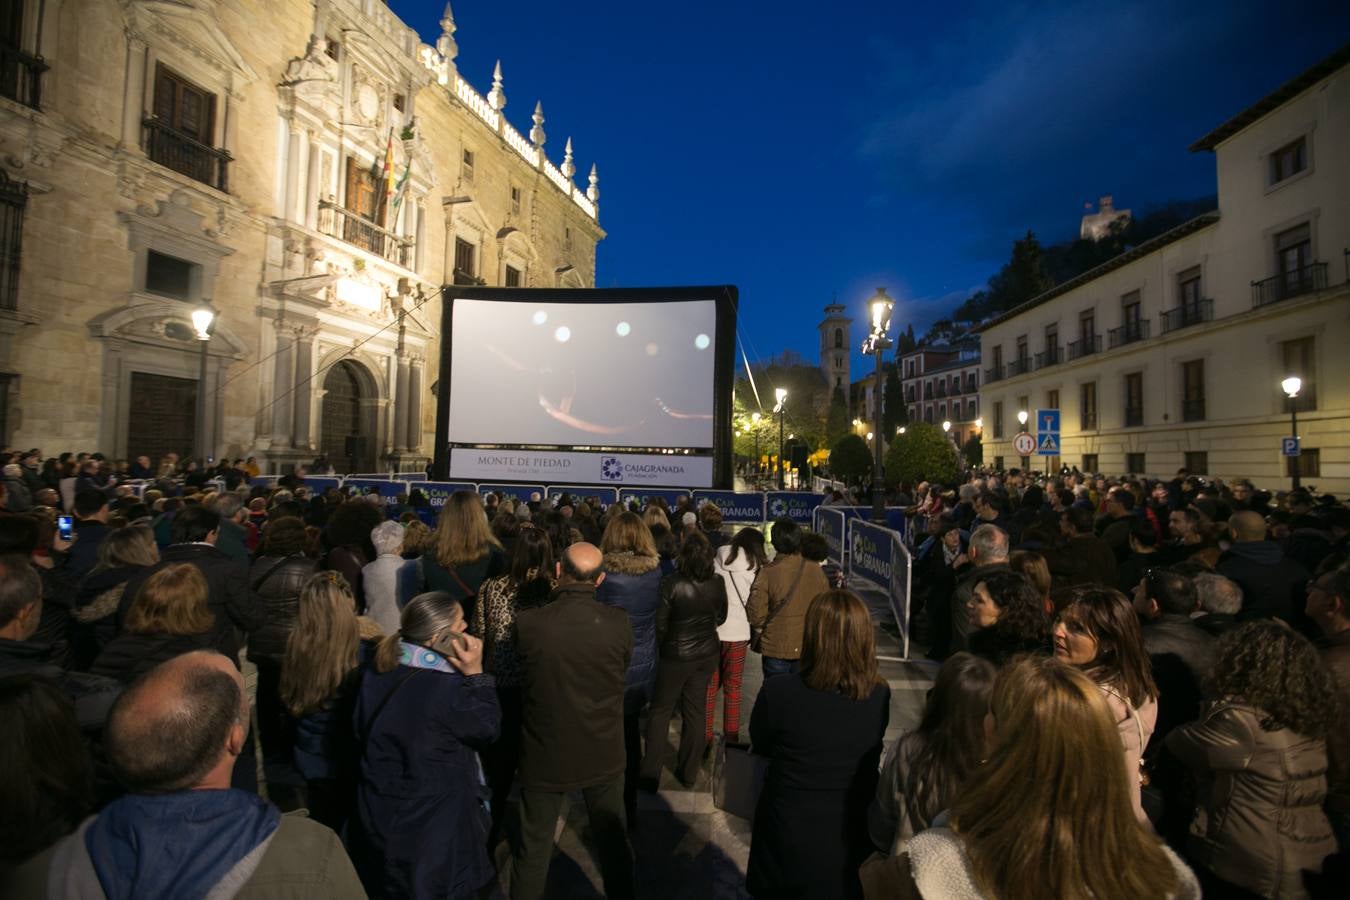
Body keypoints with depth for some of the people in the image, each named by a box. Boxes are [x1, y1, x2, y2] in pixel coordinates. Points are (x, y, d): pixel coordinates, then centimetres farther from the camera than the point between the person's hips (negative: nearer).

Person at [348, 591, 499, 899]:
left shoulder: (378, 673, -7)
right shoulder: (448, 689, -30)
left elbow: (363, 736, 7)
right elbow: (488, 729, -14)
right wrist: (476, 675, -18)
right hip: (432, 828, -6)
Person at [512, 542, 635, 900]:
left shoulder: (526, 623, -24)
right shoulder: (619, 623, -20)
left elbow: (519, 678, -4)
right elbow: (621, 681, -4)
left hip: (544, 753, -1)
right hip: (603, 753, 1)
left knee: (533, 847, 22)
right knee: (614, 840, 25)